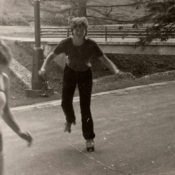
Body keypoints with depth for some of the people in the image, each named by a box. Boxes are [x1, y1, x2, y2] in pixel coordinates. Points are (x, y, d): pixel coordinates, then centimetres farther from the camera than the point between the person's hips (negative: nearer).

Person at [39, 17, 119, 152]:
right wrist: (44, 67, -28)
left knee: (85, 107, -7)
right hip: (70, 72, 2)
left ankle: (89, 139, 6)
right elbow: (51, 56, -10)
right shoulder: (66, 43, -23)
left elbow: (105, 59, -24)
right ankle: (70, 119, 34)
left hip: (85, 74, -2)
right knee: (66, 103, -4)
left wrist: (116, 71, -42)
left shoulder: (91, 45, -27)